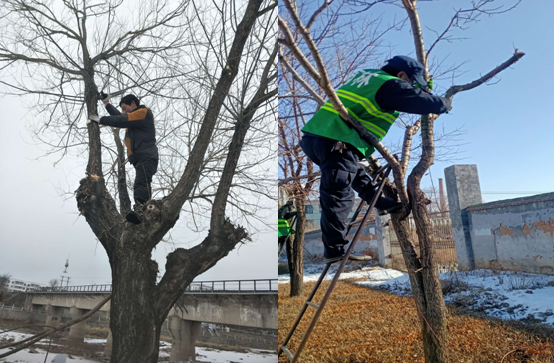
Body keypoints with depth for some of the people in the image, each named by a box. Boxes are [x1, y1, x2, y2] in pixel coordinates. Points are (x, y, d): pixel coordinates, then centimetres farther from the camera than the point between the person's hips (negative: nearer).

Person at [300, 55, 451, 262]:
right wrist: (445, 104, 27)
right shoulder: (389, 85, 1)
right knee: (338, 197, -3)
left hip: (313, 135, 9)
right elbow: (427, 103, 5)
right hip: (337, 143, -9)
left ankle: (381, 204, 37)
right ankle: (334, 251, 4)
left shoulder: (366, 75, 26)